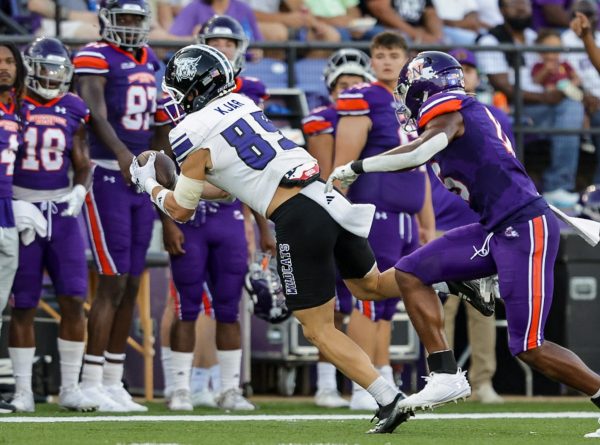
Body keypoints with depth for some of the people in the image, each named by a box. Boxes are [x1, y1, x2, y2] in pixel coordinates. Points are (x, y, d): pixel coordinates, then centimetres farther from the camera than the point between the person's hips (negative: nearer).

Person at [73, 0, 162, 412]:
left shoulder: (151, 60, 15)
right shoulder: (95, 57, -9)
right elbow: (96, 112, -22)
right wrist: (122, 154, -37)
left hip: (143, 180, 7)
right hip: (107, 177, -7)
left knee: (132, 285, 8)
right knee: (114, 281, -10)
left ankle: (114, 383, 15)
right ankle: (91, 384, -5)